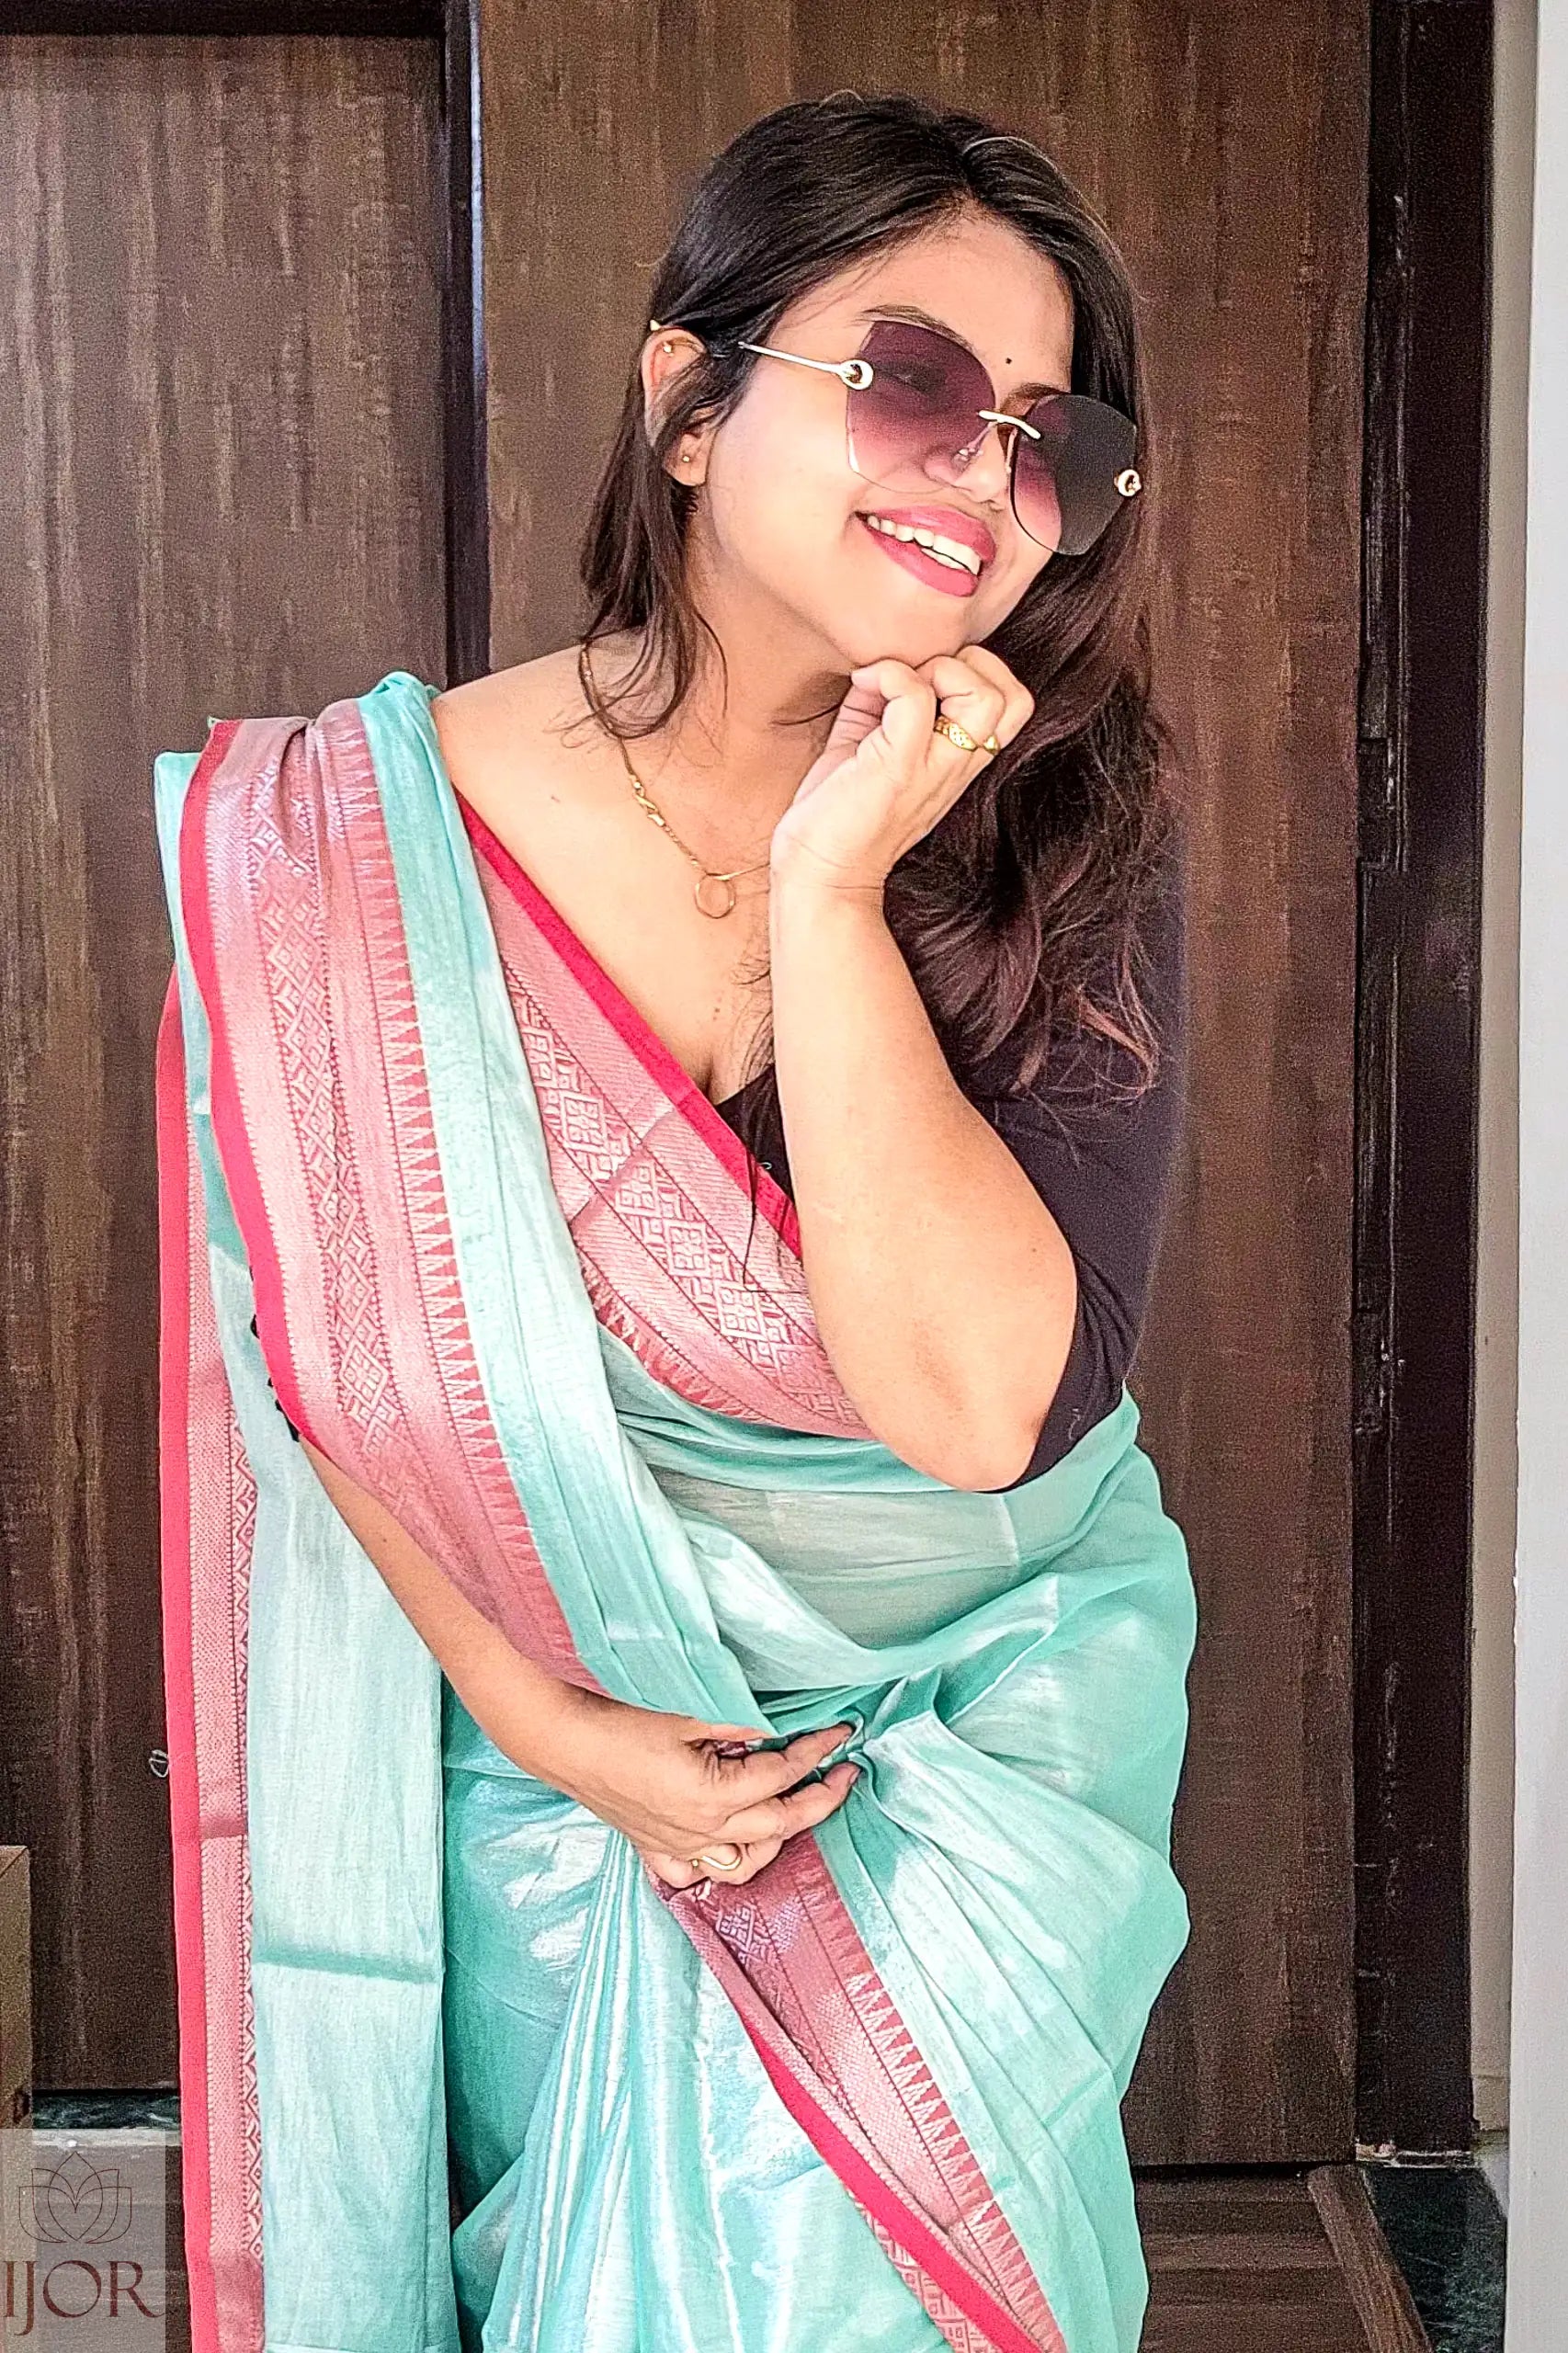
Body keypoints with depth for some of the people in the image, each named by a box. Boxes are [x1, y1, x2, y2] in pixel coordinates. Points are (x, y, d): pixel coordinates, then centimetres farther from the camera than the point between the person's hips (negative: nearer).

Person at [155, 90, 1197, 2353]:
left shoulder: (1075, 841, -16)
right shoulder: (360, 839, -16)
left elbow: (979, 1402, -27)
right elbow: (341, 1358, -5)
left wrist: (827, 891, -30)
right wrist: (544, 1723, -10)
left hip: (985, 1727, 0)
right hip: (562, 1750, 1)